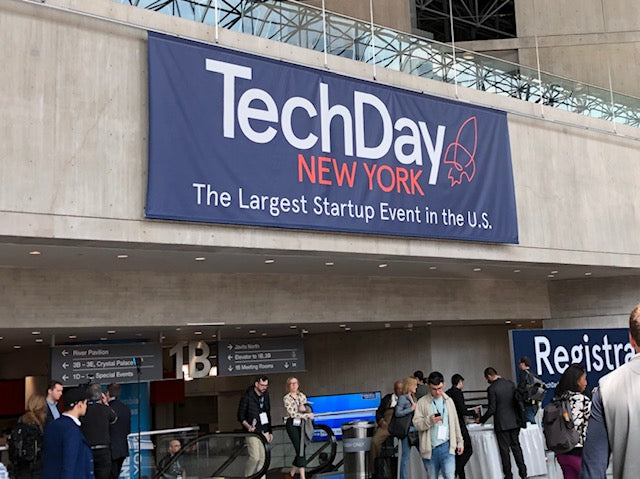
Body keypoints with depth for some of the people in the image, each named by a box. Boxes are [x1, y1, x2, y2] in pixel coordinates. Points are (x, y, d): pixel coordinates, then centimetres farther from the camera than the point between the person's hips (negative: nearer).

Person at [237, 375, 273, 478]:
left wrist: (270, 431, 18)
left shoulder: (266, 396, 11)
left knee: (263, 458, 3)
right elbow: (240, 416, -6)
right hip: (253, 432, -6)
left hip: (264, 432, 6)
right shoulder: (247, 397, -8)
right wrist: (248, 426, -22)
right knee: (255, 457, -12)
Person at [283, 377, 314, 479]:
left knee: (301, 450, 5)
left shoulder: (302, 395, 11)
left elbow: (309, 409, 10)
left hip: (302, 424, 5)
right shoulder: (286, 398, -6)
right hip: (292, 425, -5)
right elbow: (292, 413, -13)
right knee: (300, 450, -11)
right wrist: (307, 415, -14)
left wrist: (304, 408, -12)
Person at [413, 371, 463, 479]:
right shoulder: (422, 402, 0)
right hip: (429, 448, -1)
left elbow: (455, 422, 16)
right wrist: (429, 420, -21)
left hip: (446, 446, 1)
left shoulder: (449, 401, 9)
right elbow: (416, 423, -5)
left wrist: (460, 442, 16)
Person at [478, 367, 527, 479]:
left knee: (504, 450, 4)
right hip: (515, 422, 5)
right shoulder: (511, 384, 2)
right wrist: (519, 418, 19)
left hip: (501, 424, -5)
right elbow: (518, 401, 8)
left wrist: (481, 420, 0)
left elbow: (491, 409, -14)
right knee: (516, 446, 14)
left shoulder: (492, 388, -14)